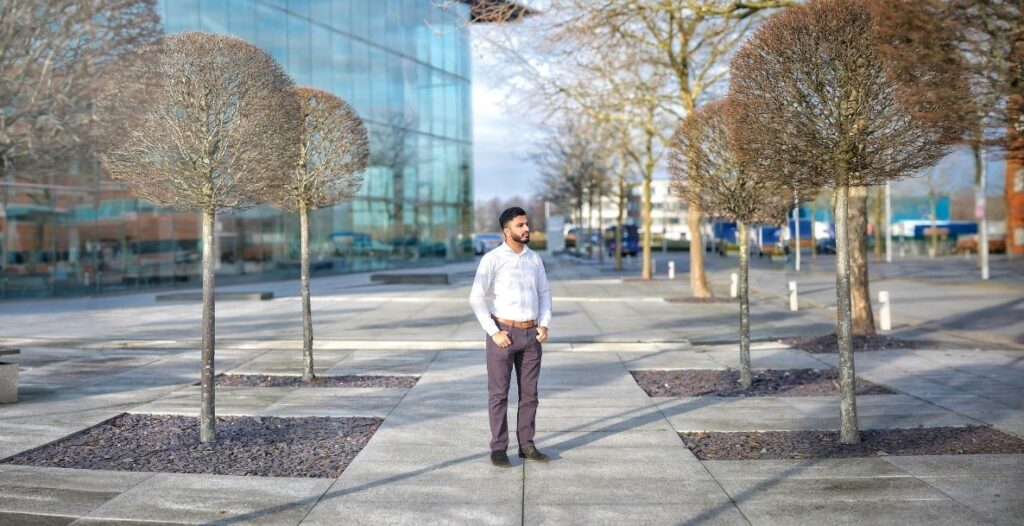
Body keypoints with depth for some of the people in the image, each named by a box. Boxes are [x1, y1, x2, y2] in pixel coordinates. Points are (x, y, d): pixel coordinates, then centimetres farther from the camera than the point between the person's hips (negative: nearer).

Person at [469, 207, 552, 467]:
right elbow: (476, 298, -12)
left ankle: (526, 445, 19)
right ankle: (498, 448, 10)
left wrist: (544, 326, 1)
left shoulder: (534, 258, 8)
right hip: (503, 333, -5)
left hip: (531, 335, 5)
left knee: (529, 392, 9)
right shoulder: (492, 259, -9)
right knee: (499, 393, 1)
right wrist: (493, 332, -15)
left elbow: (544, 293, 15)